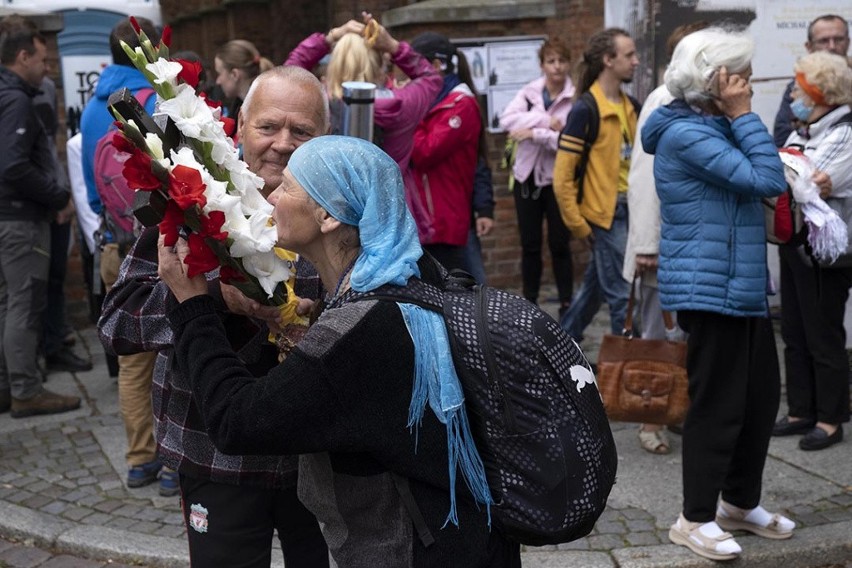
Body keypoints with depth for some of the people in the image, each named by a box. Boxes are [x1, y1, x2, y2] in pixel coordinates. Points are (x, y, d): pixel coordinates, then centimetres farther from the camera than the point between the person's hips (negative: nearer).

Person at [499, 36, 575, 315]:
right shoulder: (529, 92, 4)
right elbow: (506, 119, -13)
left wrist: (534, 133, -18)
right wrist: (545, 121, -19)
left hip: (558, 179, -3)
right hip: (528, 176, 3)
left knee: (560, 245, 2)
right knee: (530, 244, 9)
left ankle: (566, 304, 13)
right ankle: (529, 302, 19)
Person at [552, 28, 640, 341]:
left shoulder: (631, 107, 9)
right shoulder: (585, 110, -13)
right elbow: (562, 175, -13)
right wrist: (576, 223, -11)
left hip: (630, 208, 7)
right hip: (605, 212, -7)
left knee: (597, 282, 18)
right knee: (621, 292, -2)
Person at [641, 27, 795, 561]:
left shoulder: (715, 128, 16)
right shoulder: (686, 134, -17)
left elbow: (764, 178, 15)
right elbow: (767, 180, -19)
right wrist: (745, 116, -14)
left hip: (743, 286, 10)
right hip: (709, 290, -10)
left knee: (762, 394, 14)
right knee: (718, 403, -2)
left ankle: (740, 502, 29)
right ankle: (696, 518, 12)